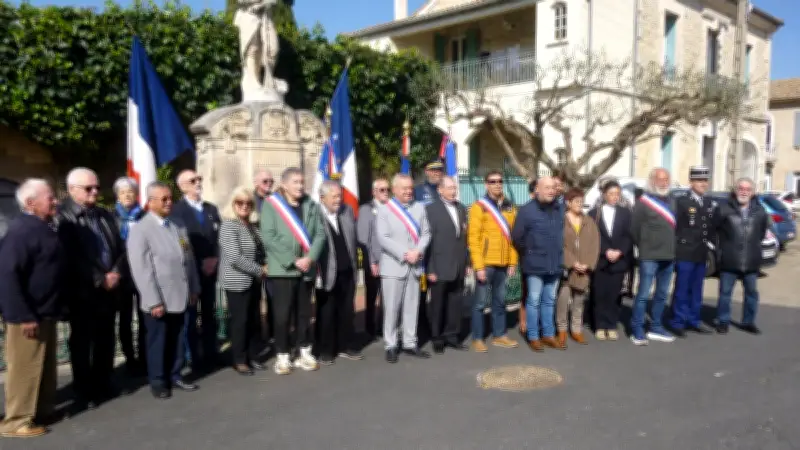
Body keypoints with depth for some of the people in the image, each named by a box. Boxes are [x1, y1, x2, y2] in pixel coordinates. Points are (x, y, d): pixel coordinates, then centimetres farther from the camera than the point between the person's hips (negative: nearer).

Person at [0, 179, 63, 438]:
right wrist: (23, 316, -25)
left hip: (45, 312, 9)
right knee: (25, 367, 1)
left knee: (45, 365, 17)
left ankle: (43, 409, 30)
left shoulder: (44, 228, 11)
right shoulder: (22, 230, -18)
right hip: (29, 315, -9)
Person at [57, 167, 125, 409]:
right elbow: (70, 257, -15)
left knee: (105, 339, 13)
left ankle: (103, 384, 26)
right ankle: (84, 391, 15)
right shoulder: (62, 217, -7)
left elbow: (119, 248, 13)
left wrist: (115, 273, -4)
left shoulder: (105, 215, 13)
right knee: (81, 342, 5)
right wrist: (99, 280, -14)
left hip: (109, 287, 6)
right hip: (82, 291, -6)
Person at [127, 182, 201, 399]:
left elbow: (189, 259, 13)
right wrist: (154, 301, -18)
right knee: (157, 342, 8)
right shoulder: (140, 230, -10)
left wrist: (194, 289, 11)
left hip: (179, 297, 5)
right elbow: (141, 269, -15)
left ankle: (175, 376, 29)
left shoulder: (178, 226, 9)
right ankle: (158, 381, 23)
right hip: (158, 301, -5)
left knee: (177, 340, 14)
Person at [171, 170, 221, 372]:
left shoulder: (212, 209, 15)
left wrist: (214, 259, -5)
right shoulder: (176, 210, -3)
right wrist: (200, 263, -15)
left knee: (209, 314, 9)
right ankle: (193, 358, 8)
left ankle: (210, 355, 17)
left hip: (210, 270, 5)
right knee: (190, 316, 0)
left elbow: (219, 238, 10)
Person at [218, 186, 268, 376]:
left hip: (253, 280, 8)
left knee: (255, 319, 12)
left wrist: (265, 265, 1)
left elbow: (260, 250, 20)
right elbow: (235, 257, -23)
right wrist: (260, 270, -17)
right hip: (237, 281, -8)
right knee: (240, 321, 1)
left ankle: (253, 356, 23)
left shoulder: (251, 224, 10)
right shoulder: (228, 225, -15)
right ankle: (240, 360, 13)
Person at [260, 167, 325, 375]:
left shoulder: (311, 205, 8)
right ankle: (283, 356, 11)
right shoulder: (271, 204, -5)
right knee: (282, 314, 0)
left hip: (307, 268, 4)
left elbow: (320, 234, 3)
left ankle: (305, 353, 23)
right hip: (283, 269, -4)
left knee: (304, 313, 12)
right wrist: (293, 261, -15)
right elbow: (268, 237, -12)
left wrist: (310, 258, -13)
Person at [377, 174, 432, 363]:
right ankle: (390, 346, 9)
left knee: (412, 307, 9)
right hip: (393, 266, -4)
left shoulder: (420, 207, 11)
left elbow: (426, 233, 7)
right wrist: (404, 254, -17)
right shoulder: (384, 210, -1)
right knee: (391, 308, 0)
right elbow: (383, 238, -10)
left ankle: (410, 343, 18)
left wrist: (418, 251, -12)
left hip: (414, 266, 4)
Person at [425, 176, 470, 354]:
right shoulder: (431, 209, -6)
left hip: (458, 267, 5)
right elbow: (428, 239, -10)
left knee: (455, 304, 9)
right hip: (440, 267, -5)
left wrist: (467, 262, 11)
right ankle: (437, 339, 18)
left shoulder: (462, 209, 13)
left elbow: (465, 238, 15)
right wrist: (430, 269, -14)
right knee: (438, 305, 6)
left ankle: (451, 336, 21)